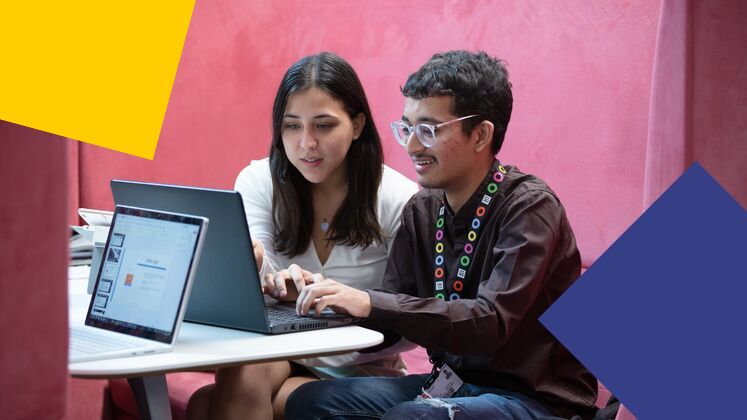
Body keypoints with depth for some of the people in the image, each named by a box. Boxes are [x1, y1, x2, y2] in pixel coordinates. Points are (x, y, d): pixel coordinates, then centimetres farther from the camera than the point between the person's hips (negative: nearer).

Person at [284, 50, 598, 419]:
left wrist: (370, 303, -32)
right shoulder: (423, 210, 7)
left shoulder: (528, 207, -15)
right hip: (452, 383, 7)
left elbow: (491, 322, -27)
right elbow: (390, 322, 4)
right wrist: (325, 296, -15)